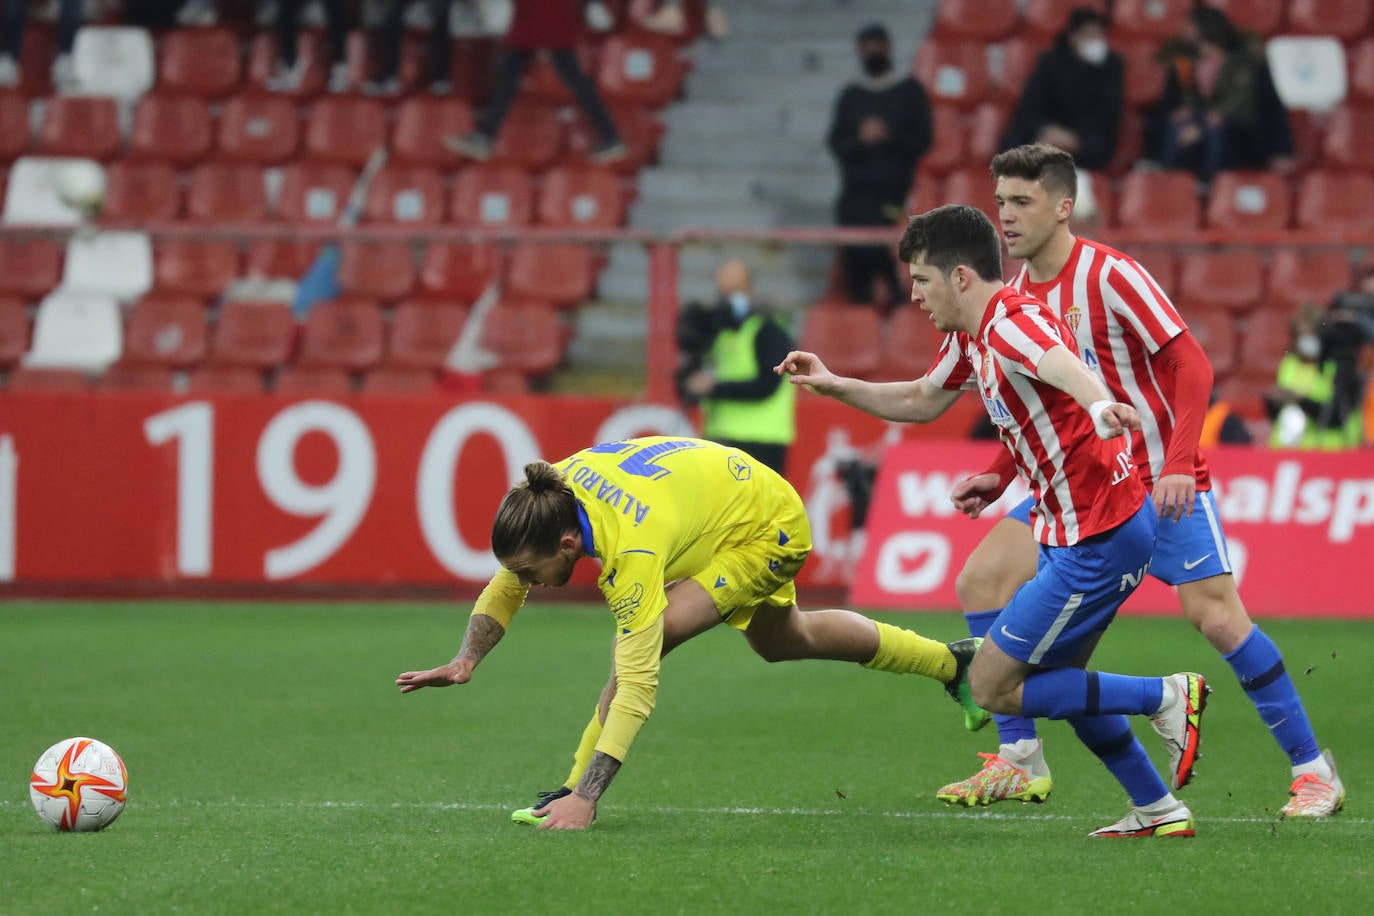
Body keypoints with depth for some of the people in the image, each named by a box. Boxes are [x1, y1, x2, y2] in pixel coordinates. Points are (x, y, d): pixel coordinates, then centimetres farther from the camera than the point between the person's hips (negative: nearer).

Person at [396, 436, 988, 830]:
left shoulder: (631, 551, -43)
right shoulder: (548, 495, -23)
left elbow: (636, 683, -45)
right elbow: (506, 587, -4)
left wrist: (585, 796, -49)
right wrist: (467, 659, -21)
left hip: (771, 530, -9)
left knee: (645, 643, -28)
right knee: (784, 642, 32)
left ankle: (575, 792, -15)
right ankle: (950, 662, 52)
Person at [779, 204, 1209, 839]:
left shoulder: (1014, 324, -21)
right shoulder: (968, 338, 9)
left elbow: (1064, 365, -46)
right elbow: (923, 400, 30)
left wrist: (1100, 407, -67)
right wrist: (833, 386, 23)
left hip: (1100, 539, -10)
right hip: (1072, 532, 10)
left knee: (992, 686, -5)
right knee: (1056, 679, 22)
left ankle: (1167, 698, -4)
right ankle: (1158, 811, 28)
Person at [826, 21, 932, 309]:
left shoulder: (910, 91, 7)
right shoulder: (850, 96, 15)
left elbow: (923, 139, 2)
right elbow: (836, 143, 8)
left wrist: (888, 136, -14)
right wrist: (859, 139, -12)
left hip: (892, 191, -3)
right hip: (855, 191, 4)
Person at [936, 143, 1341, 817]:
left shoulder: (1111, 276, -16)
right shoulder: (1020, 292, 6)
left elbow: (1192, 367, -18)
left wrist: (1177, 466, -28)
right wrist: (998, 476, 7)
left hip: (1160, 480, -7)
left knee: (1217, 617, -16)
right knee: (981, 581, -5)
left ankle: (1313, 771, -3)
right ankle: (1020, 762, 2)